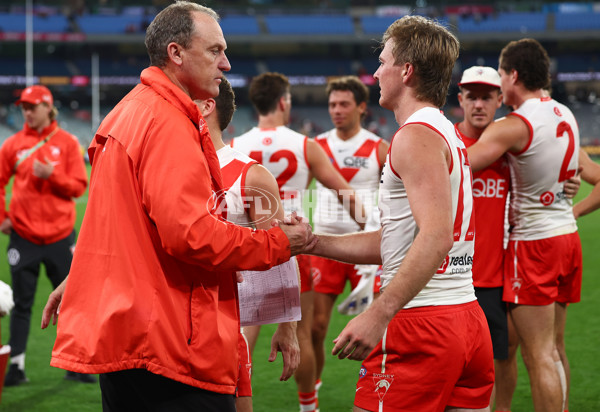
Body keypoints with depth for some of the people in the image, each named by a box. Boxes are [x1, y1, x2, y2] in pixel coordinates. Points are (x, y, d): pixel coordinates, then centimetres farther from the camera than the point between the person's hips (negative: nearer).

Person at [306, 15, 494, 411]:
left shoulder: (416, 136, -11)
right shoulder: (449, 134, 19)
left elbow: (435, 238, -24)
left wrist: (378, 315, -28)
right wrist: (313, 242, 17)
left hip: (421, 323, -9)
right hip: (470, 321, 9)